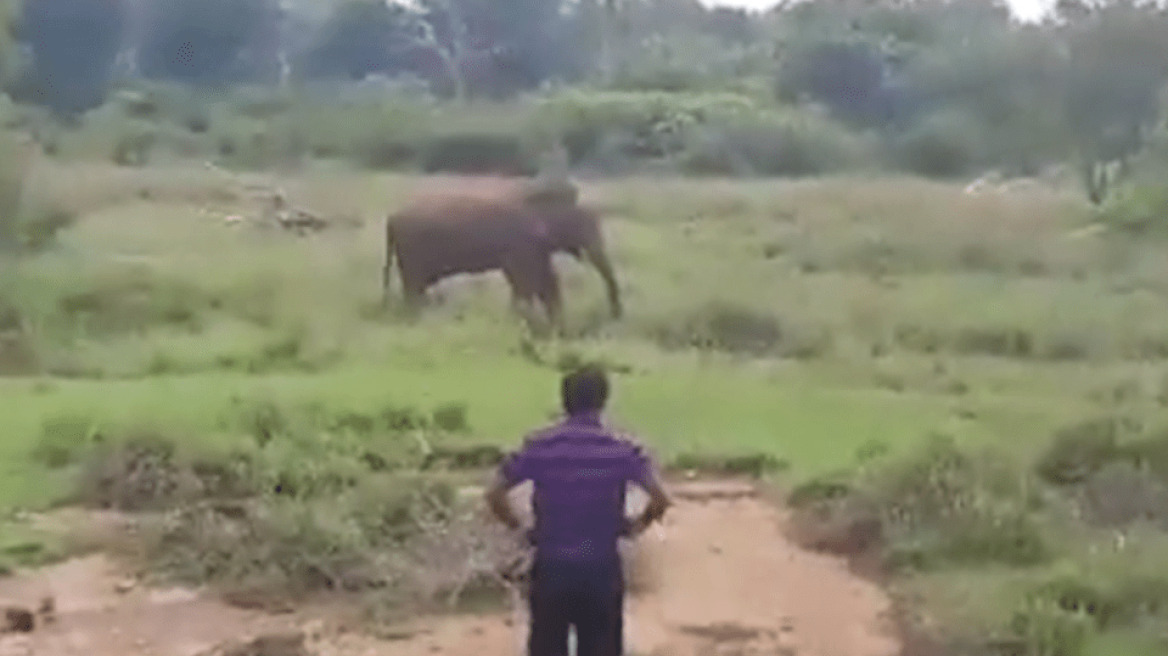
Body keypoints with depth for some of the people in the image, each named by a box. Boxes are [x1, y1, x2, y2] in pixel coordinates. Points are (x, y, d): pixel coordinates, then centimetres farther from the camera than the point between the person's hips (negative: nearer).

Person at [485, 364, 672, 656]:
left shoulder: (538, 445, -5)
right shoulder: (622, 448, -7)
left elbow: (494, 493, -8)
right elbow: (660, 498, -14)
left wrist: (519, 528, 5)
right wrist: (638, 525, 3)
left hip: (551, 567, 1)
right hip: (601, 569, -1)